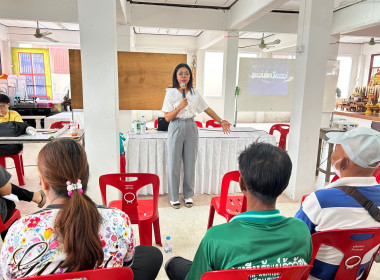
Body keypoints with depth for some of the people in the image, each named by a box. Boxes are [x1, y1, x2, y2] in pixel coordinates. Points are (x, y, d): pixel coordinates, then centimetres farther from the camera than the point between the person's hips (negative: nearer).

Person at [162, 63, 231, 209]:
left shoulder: (195, 93, 6)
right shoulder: (171, 93, -2)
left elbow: (207, 109, 15)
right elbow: (167, 117, -6)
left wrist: (221, 121, 15)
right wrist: (180, 106, -19)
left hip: (191, 128, 3)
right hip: (176, 128, -2)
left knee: (190, 163, 8)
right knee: (174, 164, 2)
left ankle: (188, 195, 24)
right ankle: (174, 197, 18)